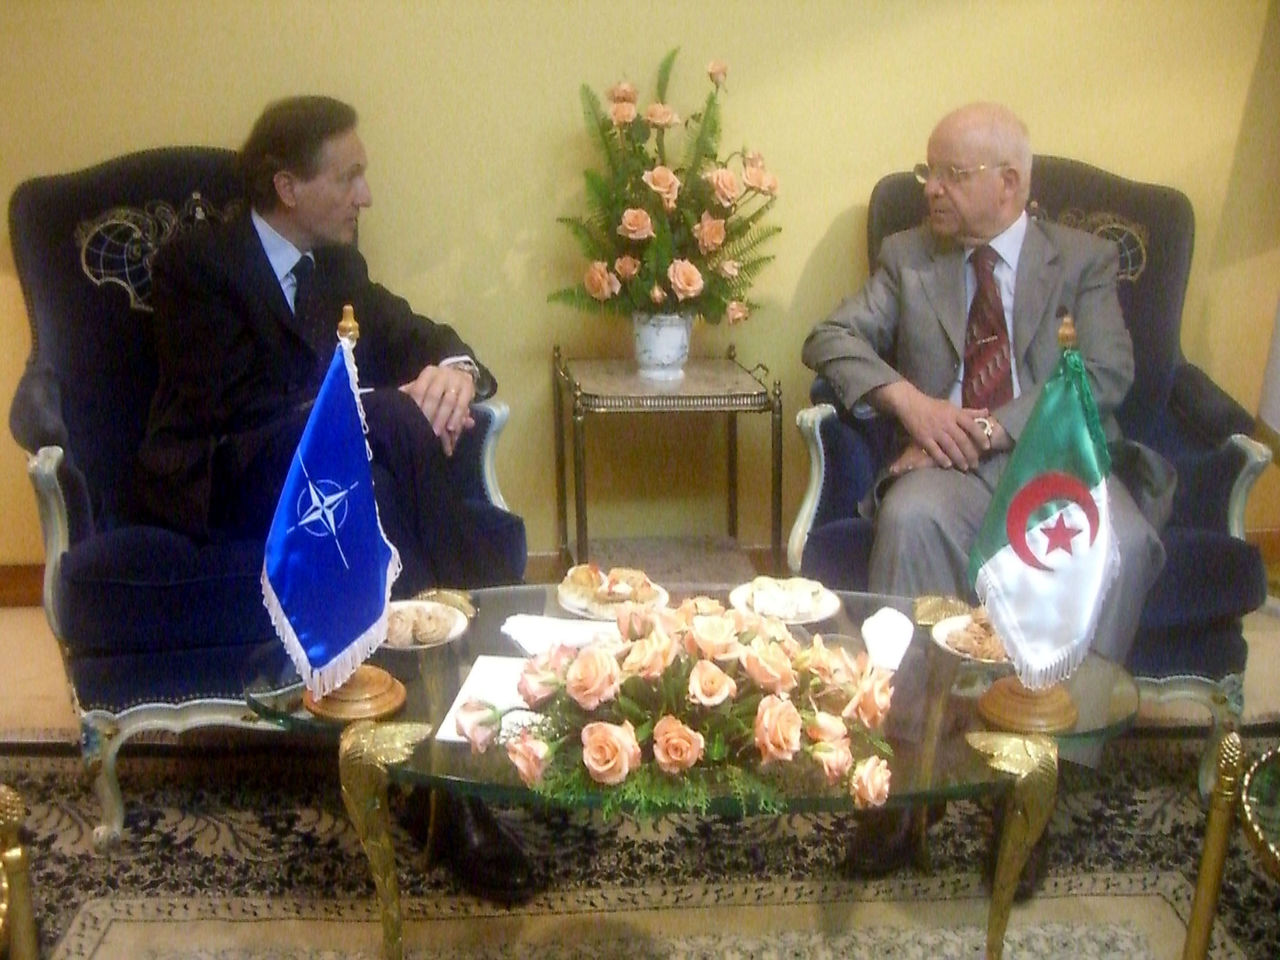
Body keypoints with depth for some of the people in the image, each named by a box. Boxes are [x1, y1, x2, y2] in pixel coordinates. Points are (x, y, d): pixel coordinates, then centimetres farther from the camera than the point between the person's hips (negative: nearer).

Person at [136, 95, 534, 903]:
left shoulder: (335, 261, 16)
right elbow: (233, 410, -18)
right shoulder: (197, 264, -7)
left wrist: (453, 369, -14)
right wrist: (390, 408, -25)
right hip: (222, 482, -6)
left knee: (491, 535, -27)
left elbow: (412, 335, 13)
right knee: (386, 422, -36)